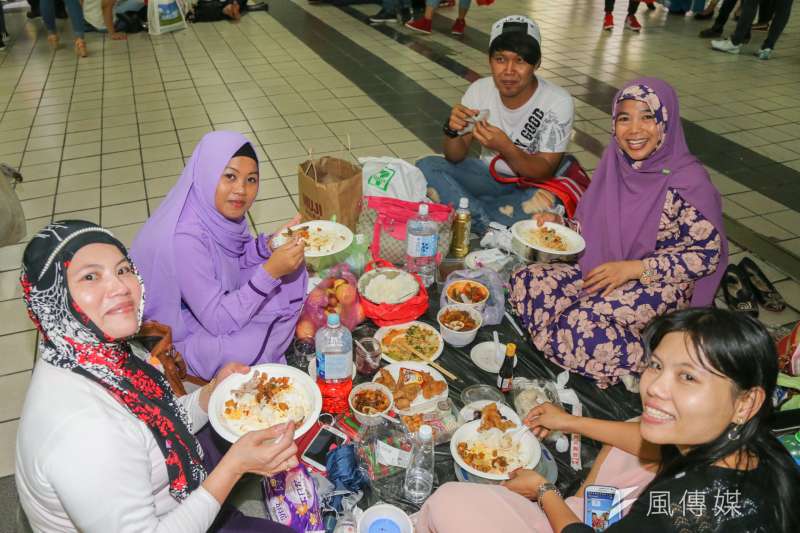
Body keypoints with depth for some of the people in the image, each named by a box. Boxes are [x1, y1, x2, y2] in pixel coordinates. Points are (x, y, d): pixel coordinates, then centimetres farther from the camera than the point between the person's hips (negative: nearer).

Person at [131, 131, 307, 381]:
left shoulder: (221, 211, -13)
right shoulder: (184, 238, -33)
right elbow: (218, 322, -31)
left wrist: (269, 246, -15)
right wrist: (270, 272, -38)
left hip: (222, 302, 7)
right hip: (185, 338, -7)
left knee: (291, 278, -5)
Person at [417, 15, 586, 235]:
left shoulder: (558, 102, -19)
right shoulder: (479, 90, -10)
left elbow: (544, 172, -19)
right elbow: (455, 158, -7)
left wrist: (505, 147, -36)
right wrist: (453, 131, -30)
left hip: (532, 184, -3)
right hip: (488, 175, 3)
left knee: (549, 202, -37)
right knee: (426, 166, -18)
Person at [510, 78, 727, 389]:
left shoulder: (688, 181, -17)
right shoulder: (615, 164, 0)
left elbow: (709, 253, -14)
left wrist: (634, 268, -21)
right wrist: (560, 225, -9)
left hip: (660, 285, -6)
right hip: (605, 269, 7)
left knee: (583, 322, -31)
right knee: (525, 281, -12)